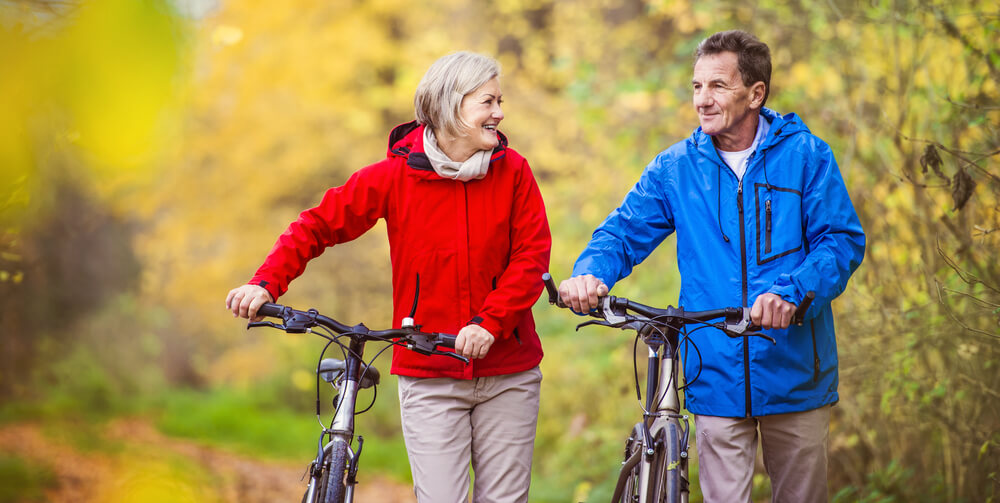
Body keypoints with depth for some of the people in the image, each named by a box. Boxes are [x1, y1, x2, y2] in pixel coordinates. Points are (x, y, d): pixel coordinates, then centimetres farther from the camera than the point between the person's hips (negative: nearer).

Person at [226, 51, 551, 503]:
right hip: (429, 378, -2)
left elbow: (532, 254, -3)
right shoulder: (396, 175, -4)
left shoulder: (512, 170, 0)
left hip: (507, 374, 2)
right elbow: (319, 225, 2)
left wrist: (490, 322, -17)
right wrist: (266, 284, -10)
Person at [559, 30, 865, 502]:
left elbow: (843, 241, -6)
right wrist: (590, 273, -18)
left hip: (795, 378, -1)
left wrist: (789, 291, -24)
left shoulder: (805, 155, -1)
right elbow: (623, 232, 5)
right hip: (715, 379, 1)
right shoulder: (676, 167, 5)